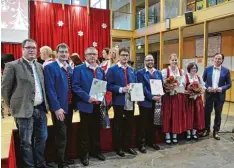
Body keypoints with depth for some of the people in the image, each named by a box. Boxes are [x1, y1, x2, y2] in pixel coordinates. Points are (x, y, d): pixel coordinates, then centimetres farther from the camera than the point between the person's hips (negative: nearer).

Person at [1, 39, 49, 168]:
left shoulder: (40, 66, 11)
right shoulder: (12, 66, -7)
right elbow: (5, 88, -4)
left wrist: (44, 104, 13)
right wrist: (13, 106, 1)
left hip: (40, 109, 6)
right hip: (24, 110, -6)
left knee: (42, 138, 16)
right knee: (26, 142, 6)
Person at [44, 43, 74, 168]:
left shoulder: (70, 68, 12)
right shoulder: (50, 67, -10)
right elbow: (50, 89, -17)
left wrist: (73, 103, 8)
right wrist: (57, 107, -21)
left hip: (69, 106, 7)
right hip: (59, 108, -7)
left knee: (67, 134, 18)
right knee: (61, 136, 2)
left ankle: (65, 158, 35)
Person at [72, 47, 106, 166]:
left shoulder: (101, 70, 12)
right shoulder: (79, 69, -5)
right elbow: (75, 86, -13)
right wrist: (87, 97, -21)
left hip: (98, 105, 5)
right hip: (86, 105, -5)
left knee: (96, 130, 16)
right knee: (85, 131, 7)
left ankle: (96, 151, 32)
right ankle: (84, 154, 21)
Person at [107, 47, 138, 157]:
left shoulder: (132, 70, 12)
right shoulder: (112, 69, -6)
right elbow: (109, 85, -12)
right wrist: (121, 89, -22)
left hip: (131, 101, 5)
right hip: (119, 101, -5)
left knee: (129, 125, 13)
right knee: (118, 125, 8)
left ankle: (128, 146, 28)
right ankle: (118, 148, 22)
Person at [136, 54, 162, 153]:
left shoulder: (158, 73, 13)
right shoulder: (140, 72, -5)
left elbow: (161, 85, 11)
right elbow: (143, 87, -13)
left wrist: (159, 95, -7)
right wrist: (152, 97, -19)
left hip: (156, 101, 5)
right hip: (145, 102, -5)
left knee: (152, 123, 15)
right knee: (143, 123, 4)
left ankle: (152, 142, 29)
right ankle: (141, 144, 14)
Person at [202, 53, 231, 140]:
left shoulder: (226, 70, -1)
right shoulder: (207, 69, 1)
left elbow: (229, 84, 0)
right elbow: (203, 81, 4)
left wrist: (221, 88, -17)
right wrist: (207, 87, -13)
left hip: (220, 95, 0)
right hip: (209, 94, 0)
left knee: (218, 113, 8)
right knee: (207, 112, 7)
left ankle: (216, 131, 22)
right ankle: (206, 130, 23)